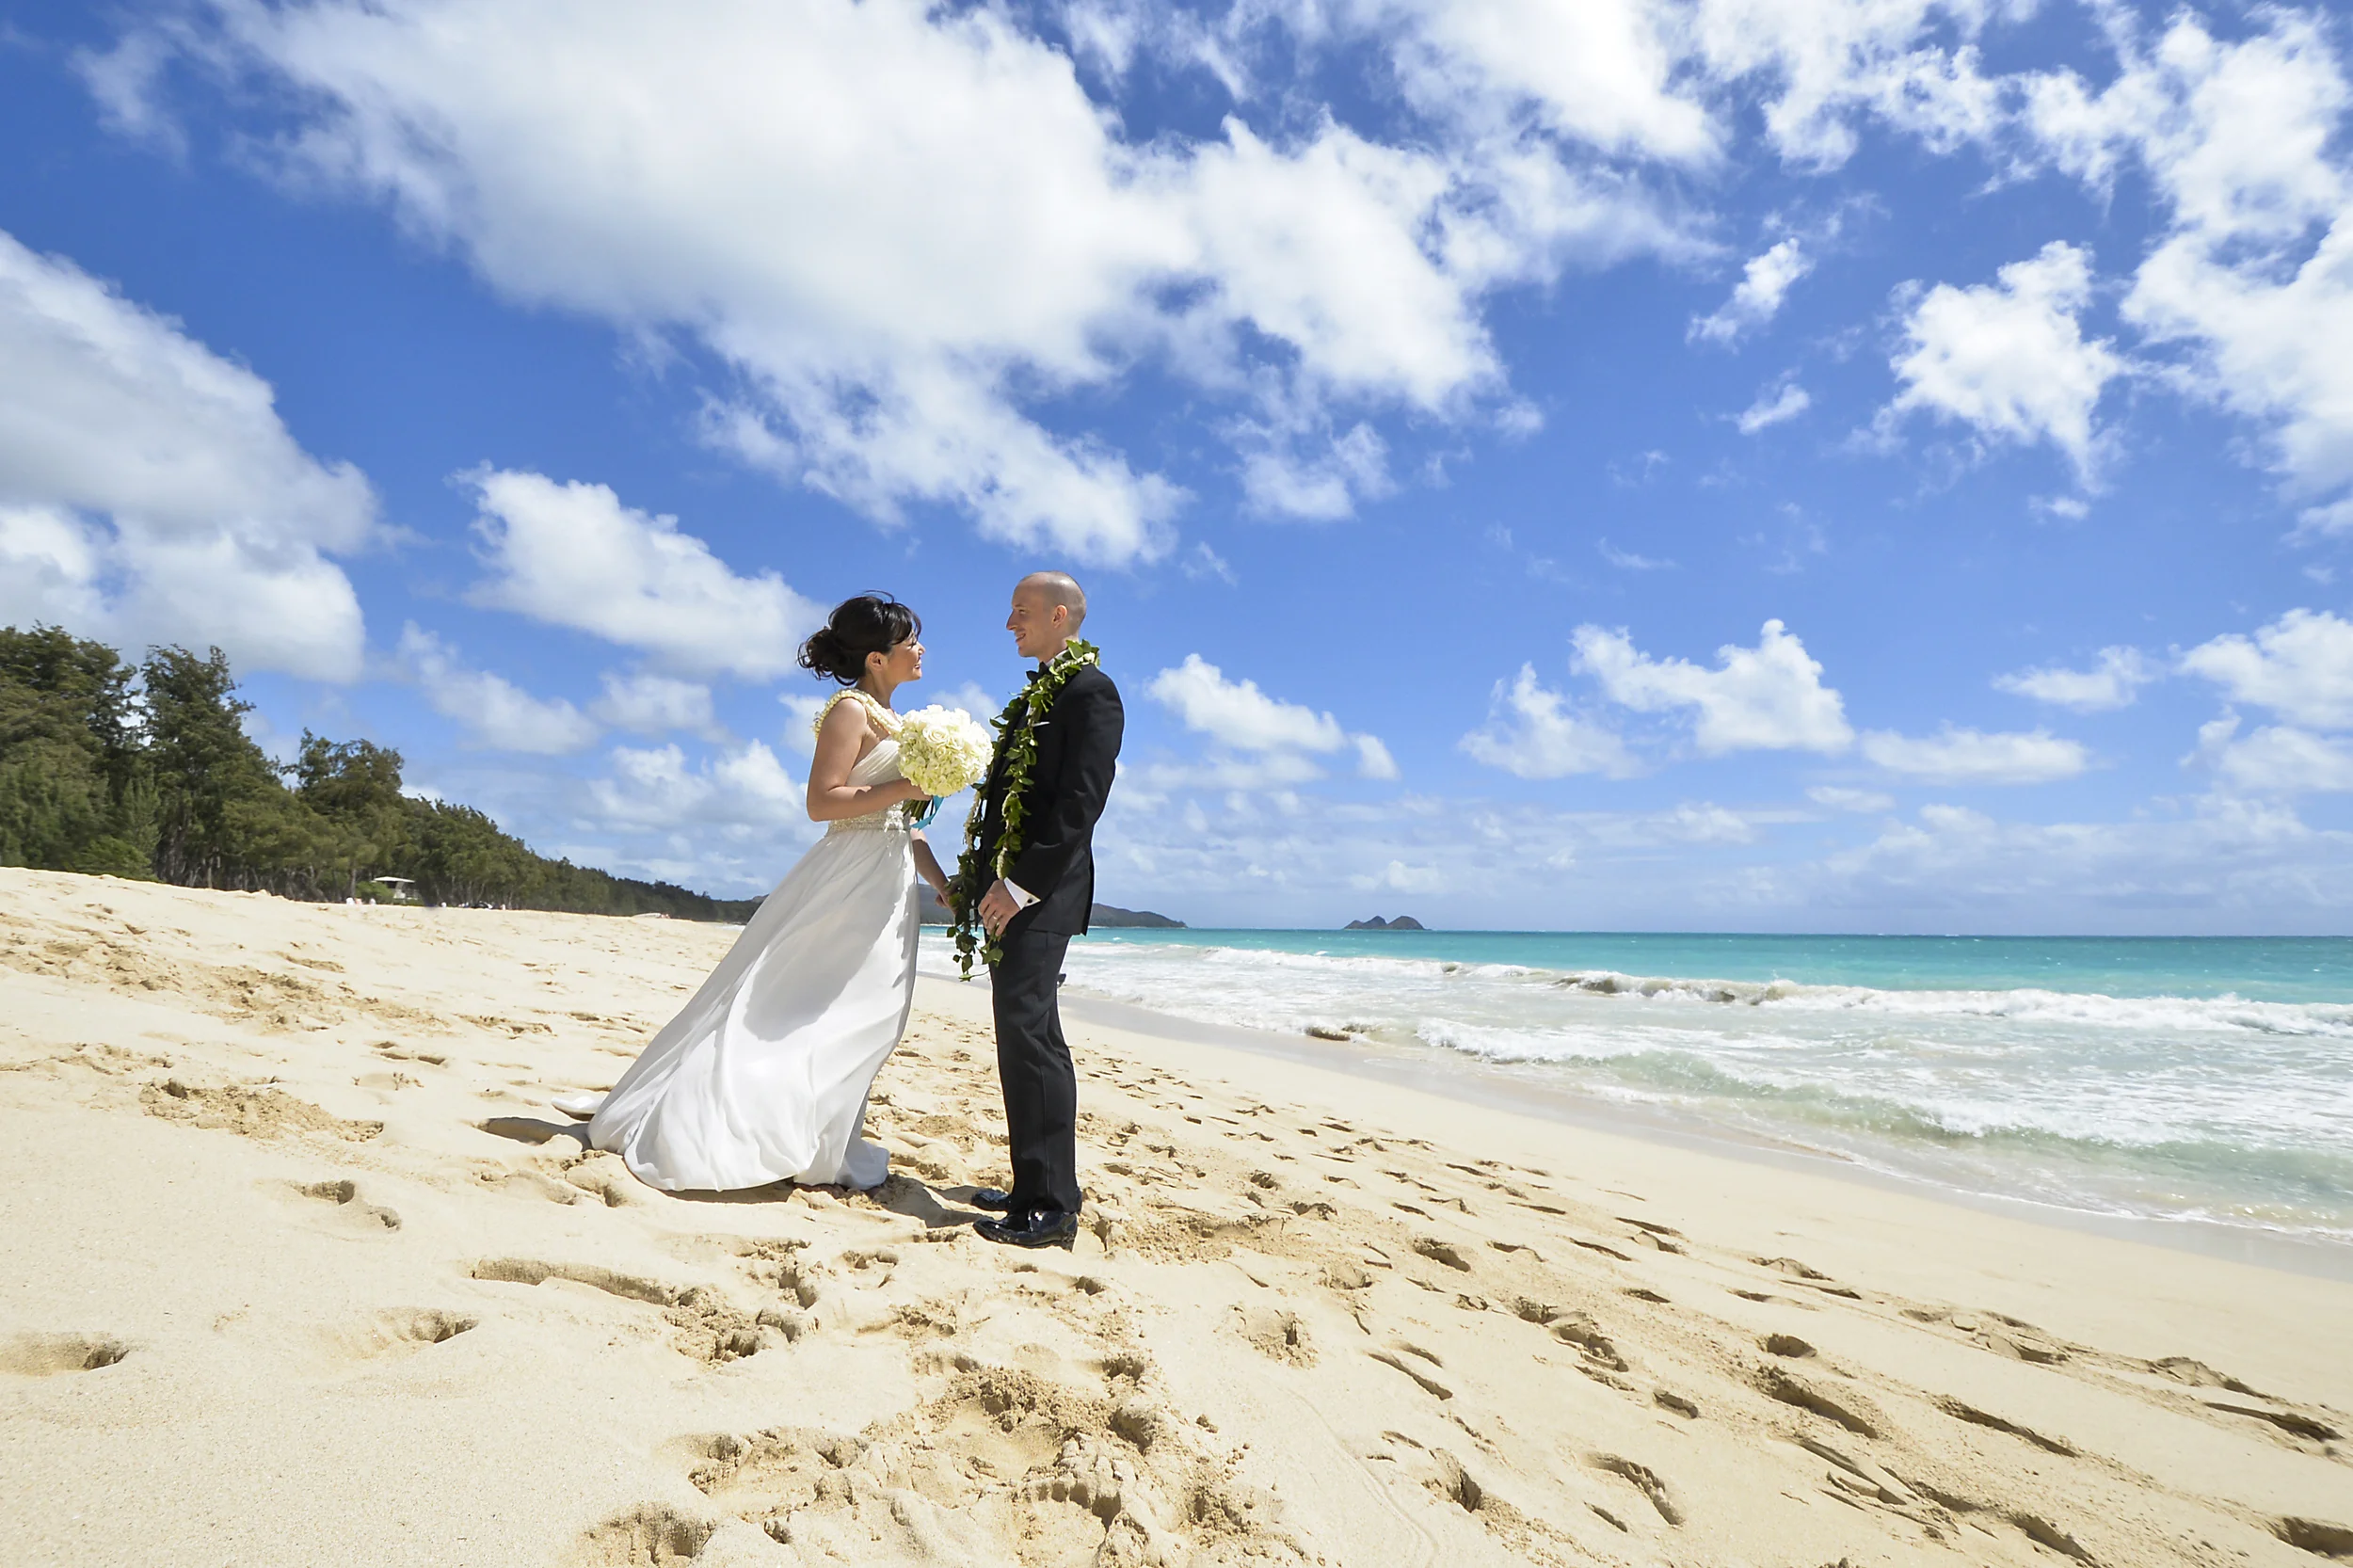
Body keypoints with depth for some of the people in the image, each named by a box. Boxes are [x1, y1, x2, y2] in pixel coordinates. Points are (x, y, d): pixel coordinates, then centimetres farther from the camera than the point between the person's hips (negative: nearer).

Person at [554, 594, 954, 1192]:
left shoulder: (892, 721, 17)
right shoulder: (852, 711, -10)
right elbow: (821, 802, -18)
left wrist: (943, 884, 15)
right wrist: (906, 787, -21)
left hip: (886, 884, 9)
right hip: (849, 879, -9)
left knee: (866, 1014, 9)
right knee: (786, 1004, -5)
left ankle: (813, 1142, 17)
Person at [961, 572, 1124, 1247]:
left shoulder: (1090, 690, -8)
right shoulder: (1035, 695, 21)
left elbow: (1081, 801, -18)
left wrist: (1021, 884, -22)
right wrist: (978, 874, 15)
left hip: (1040, 890, -10)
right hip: (1011, 888, 10)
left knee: (1029, 1034, -12)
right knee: (1023, 1035, 12)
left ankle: (1051, 1206, -6)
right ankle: (1033, 1185, 20)